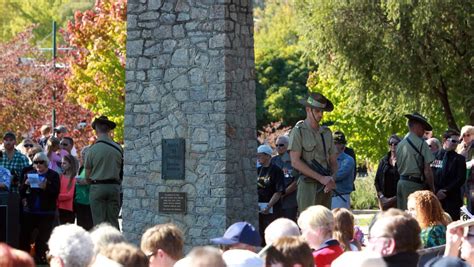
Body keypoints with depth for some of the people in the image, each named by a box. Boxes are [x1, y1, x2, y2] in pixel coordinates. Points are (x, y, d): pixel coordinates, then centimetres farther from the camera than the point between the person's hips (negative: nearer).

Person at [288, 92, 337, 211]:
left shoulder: (326, 132, 15)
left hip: (325, 188, 6)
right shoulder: (298, 131, -3)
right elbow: (295, 162, -11)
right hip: (308, 186, -6)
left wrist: (332, 179, -5)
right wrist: (321, 178, -15)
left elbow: (333, 161, 18)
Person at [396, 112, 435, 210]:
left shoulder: (400, 144, 13)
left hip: (401, 183, 7)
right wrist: (432, 188, -2)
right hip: (415, 184, -7)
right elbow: (427, 170, -11)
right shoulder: (421, 143, -8)